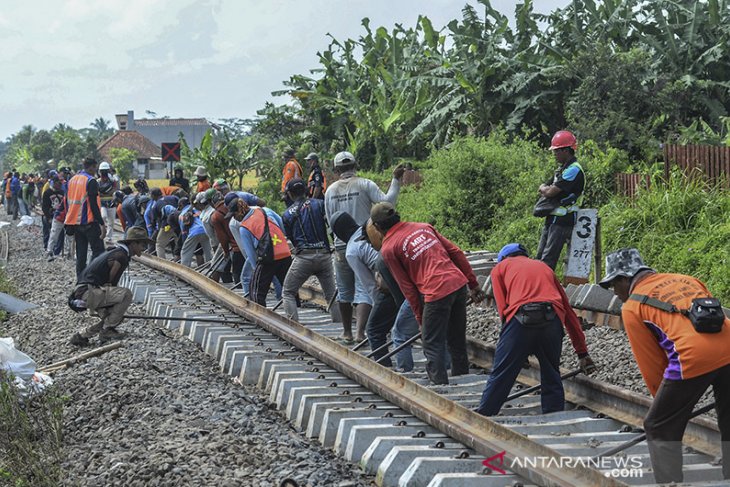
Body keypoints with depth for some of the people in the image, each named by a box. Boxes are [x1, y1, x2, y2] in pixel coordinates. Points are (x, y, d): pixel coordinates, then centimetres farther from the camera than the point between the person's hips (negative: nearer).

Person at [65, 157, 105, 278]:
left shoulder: (72, 180, 13)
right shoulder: (91, 181, -11)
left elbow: (67, 203, 17)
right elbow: (93, 204, -17)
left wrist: (69, 224, 22)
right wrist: (101, 223, -15)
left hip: (75, 222, 8)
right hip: (89, 223, -8)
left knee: (81, 253, 11)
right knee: (98, 250, -4)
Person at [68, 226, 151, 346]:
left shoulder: (114, 252, 19)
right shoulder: (120, 256, -13)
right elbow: (110, 282, -9)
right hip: (88, 291, -10)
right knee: (126, 294, -22)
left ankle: (82, 336, 16)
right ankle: (107, 330, -10)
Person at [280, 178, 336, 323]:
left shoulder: (287, 215, 6)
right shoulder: (319, 204, 4)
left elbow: (290, 237, 13)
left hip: (303, 257, -2)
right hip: (324, 255, 2)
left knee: (288, 293, 10)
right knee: (331, 293, 14)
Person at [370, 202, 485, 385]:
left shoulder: (388, 249, 1)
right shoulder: (424, 227, 17)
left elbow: (407, 287, 1)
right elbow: (456, 252, 14)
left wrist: (420, 318, 9)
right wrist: (474, 284, 17)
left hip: (436, 292, -7)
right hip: (459, 283, 7)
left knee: (433, 345, 4)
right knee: (458, 341, 19)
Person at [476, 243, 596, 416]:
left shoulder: (500, 268, 25)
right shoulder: (544, 267, 35)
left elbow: (503, 307, 10)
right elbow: (569, 312, 31)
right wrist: (582, 353, 32)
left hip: (521, 318, -3)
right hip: (552, 319, 3)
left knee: (500, 376, 5)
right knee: (552, 377, 16)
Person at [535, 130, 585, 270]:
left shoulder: (573, 170, -15)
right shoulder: (563, 169, 18)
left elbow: (550, 192, -21)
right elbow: (542, 190, 19)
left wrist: (545, 188, 2)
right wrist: (547, 189, -4)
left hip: (562, 220, -10)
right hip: (552, 218, 10)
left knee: (548, 260, -14)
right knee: (539, 257, 9)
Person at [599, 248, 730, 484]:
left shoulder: (631, 306, 12)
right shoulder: (685, 279, 26)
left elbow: (651, 362, 11)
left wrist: (662, 398, 24)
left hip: (695, 357, -6)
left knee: (659, 429, 12)